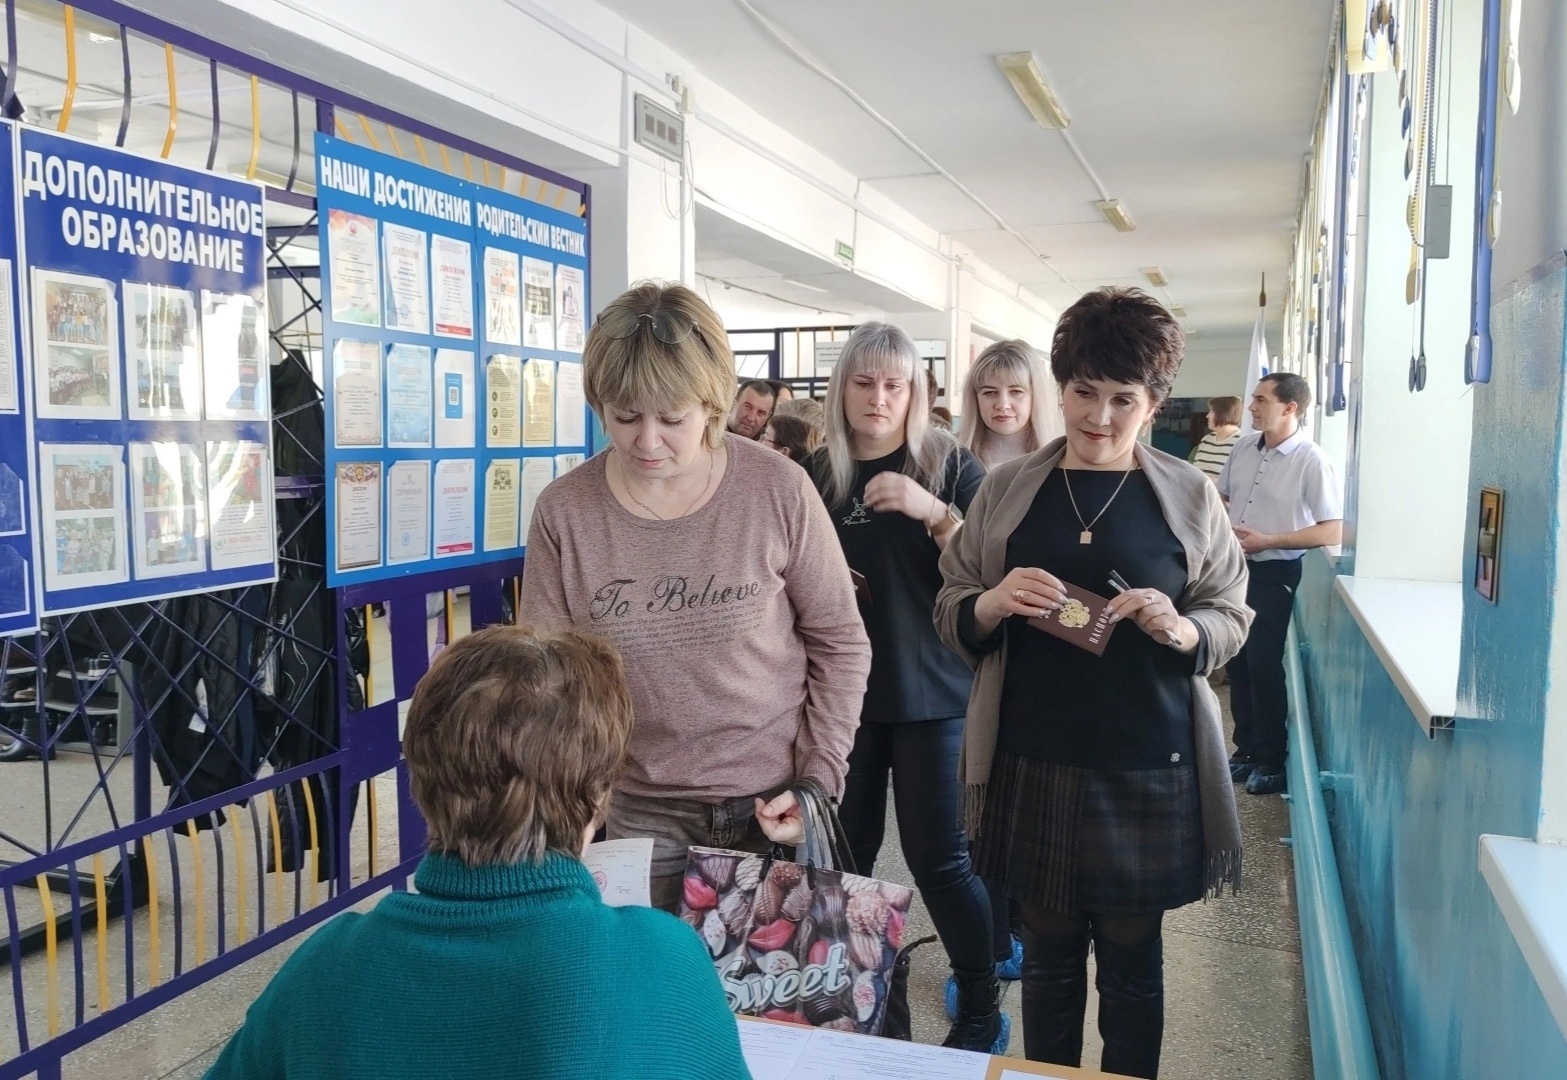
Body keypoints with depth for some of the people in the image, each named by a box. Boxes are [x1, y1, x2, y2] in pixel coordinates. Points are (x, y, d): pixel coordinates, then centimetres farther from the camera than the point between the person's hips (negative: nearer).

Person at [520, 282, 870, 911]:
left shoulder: (778, 489, -12)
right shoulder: (563, 513, -9)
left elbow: (840, 643, -3)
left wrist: (819, 778, -8)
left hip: (774, 806, 0)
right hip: (642, 812, 1)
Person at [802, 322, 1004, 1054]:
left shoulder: (949, 464, -4)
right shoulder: (817, 473, 5)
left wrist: (936, 513, -25)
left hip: (929, 688, -3)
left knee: (938, 854, -1)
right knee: (845, 848, 10)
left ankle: (982, 1008, 18)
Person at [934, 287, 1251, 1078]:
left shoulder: (1188, 496, 1)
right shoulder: (1007, 490, 3)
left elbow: (1232, 618, 5)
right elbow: (950, 612, 6)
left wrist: (1180, 629, -16)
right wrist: (993, 604, -16)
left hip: (1147, 769, -1)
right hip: (1031, 763, 1)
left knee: (1132, 960, 13)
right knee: (1048, 953, 14)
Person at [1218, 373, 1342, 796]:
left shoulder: (1312, 461, -15)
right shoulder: (1243, 448, 4)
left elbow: (1332, 532, -17)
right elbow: (1220, 498, 18)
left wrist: (1267, 541, -20)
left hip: (1274, 573, -6)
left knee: (1264, 665, -1)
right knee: (1237, 661, 12)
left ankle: (1272, 761, 14)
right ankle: (1246, 749, 26)